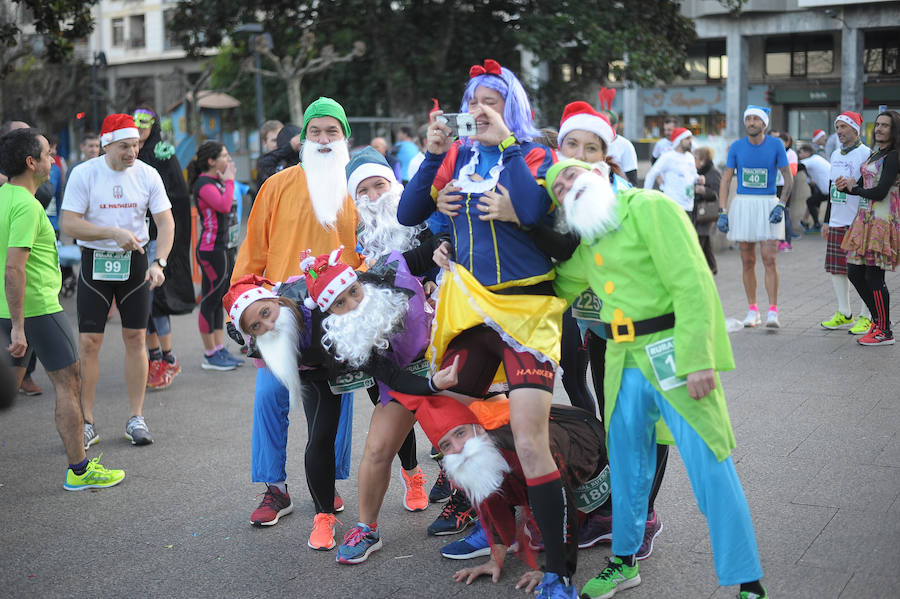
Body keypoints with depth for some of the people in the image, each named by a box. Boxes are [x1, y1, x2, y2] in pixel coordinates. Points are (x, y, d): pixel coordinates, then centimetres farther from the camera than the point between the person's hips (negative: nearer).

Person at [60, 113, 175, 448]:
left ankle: (136, 419, 14)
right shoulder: (84, 174, -8)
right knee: (88, 342, -2)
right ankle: (86, 424, 8)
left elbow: (165, 222, 0)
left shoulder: (147, 175, -2)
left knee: (135, 338, 4)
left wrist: (159, 262, -15)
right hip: (95, 261, -2)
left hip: (135, 261, 2)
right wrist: (114, 233, -23)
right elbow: (68, 224, -12)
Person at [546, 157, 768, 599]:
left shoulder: (650, 207, -10)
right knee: (626, 464, 16)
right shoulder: (585, 244, 14)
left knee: (710, 467, -6)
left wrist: (697, 359, -23)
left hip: (675, 357, -7)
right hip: (625, 362, 7)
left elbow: (692, 283, -17)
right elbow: (559, 288, 33)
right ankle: (625, 561, 35)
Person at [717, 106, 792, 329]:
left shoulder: (776, 145, -1)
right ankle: (752, 311, 15)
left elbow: (788, 178, 2)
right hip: (742, 204, 2)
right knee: (747, 262, 6)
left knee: (769, 259, -10)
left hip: (768, 204, -2)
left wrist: (780, 206, -11)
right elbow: (726, 180, 5)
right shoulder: (736, 147, 3)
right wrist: (722, 212, -3)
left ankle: (773, 312, -8)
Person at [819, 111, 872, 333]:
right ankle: (844, 314, 19)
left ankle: (865, 317, 6)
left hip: (859, 223, -7)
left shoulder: (866, 154, -7)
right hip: (837, 222, 7)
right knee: (836, 269, 9)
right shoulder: (836, 155, 16)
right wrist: (826, 220, 22)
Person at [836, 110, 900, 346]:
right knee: (855, 272, 10)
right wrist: (845, 186, -5)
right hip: (866, 220, 9)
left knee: (874, 276, -7)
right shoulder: (875, 155, 17)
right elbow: (860, 185, 17)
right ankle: (879, 320, 23)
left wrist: (854, 188, -2)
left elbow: (880, 192, -19)